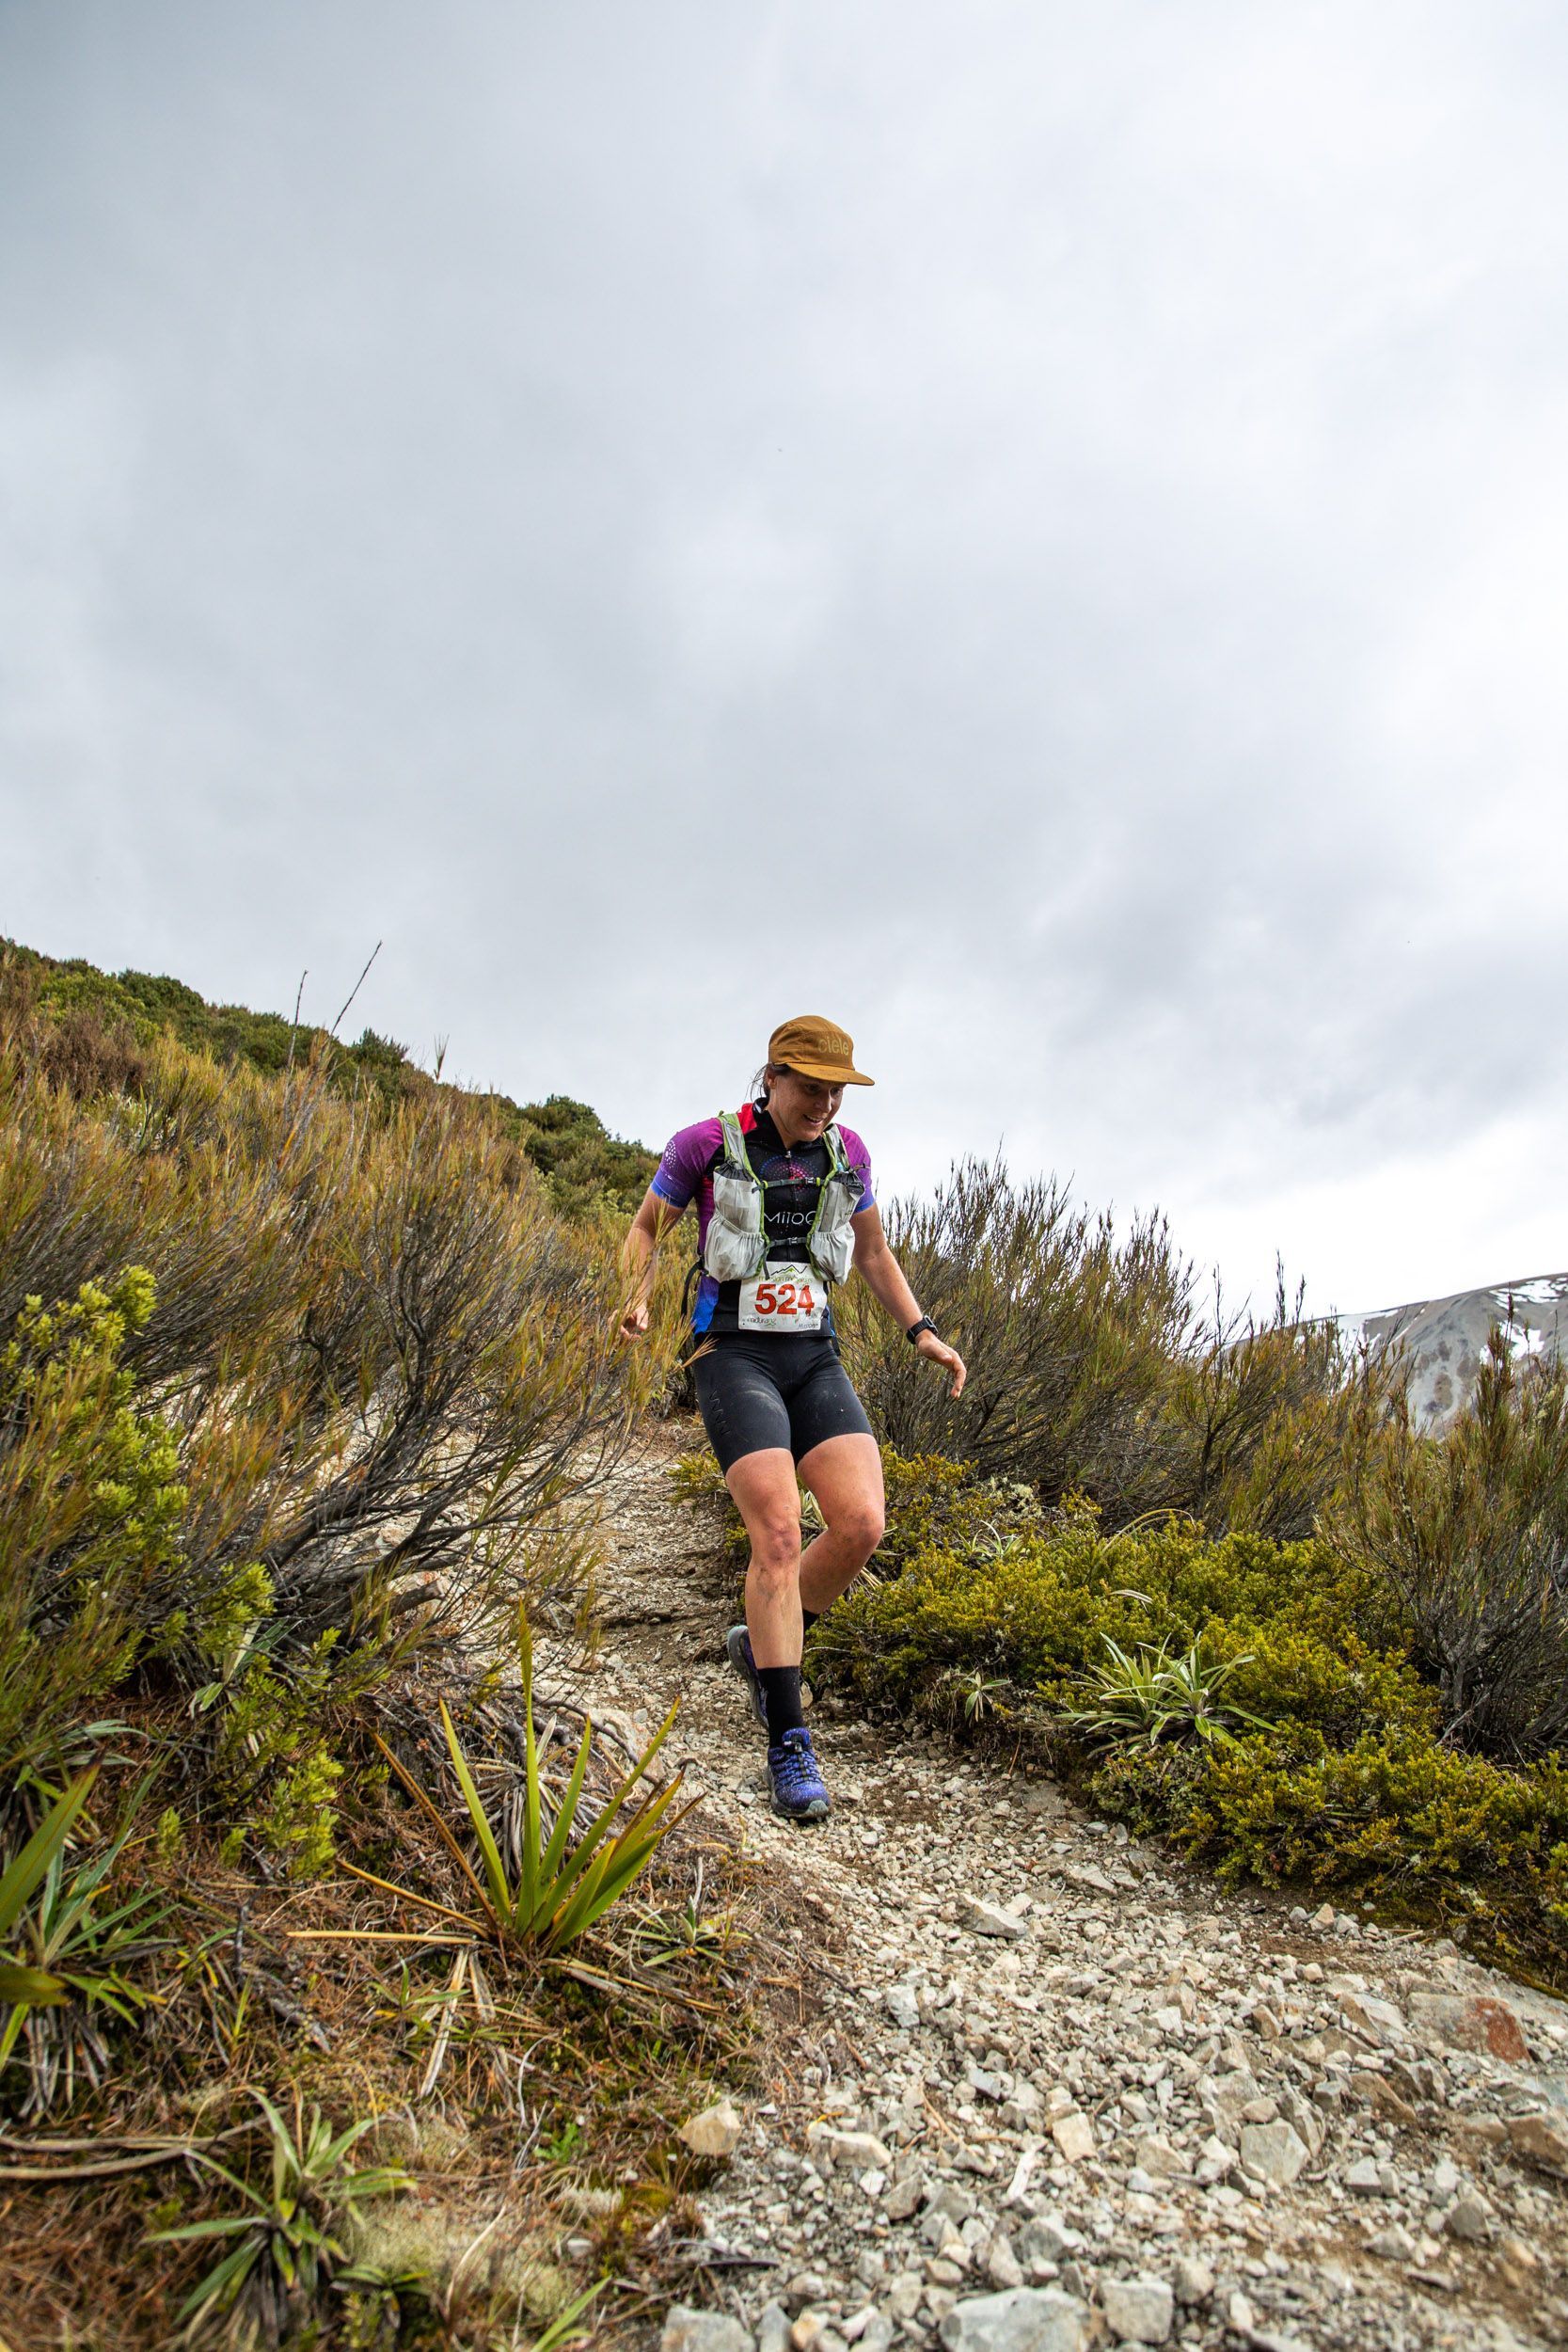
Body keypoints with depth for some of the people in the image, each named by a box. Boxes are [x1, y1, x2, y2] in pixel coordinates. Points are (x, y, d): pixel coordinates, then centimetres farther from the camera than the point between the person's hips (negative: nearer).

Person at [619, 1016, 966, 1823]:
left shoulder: (845, 1151, 7)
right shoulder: (706, 1144, -5)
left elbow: (873, 1252, 18)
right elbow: (646, 1228, 7)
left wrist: (922, 1332, 7)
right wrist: (636, 1300, -12)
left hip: (814, 1359, 5)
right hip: (733, 1356, -4)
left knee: (861, 1524, -12)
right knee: (779, 1537, -17)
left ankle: (762, 1646, 16)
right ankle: (789, 1744, -3)